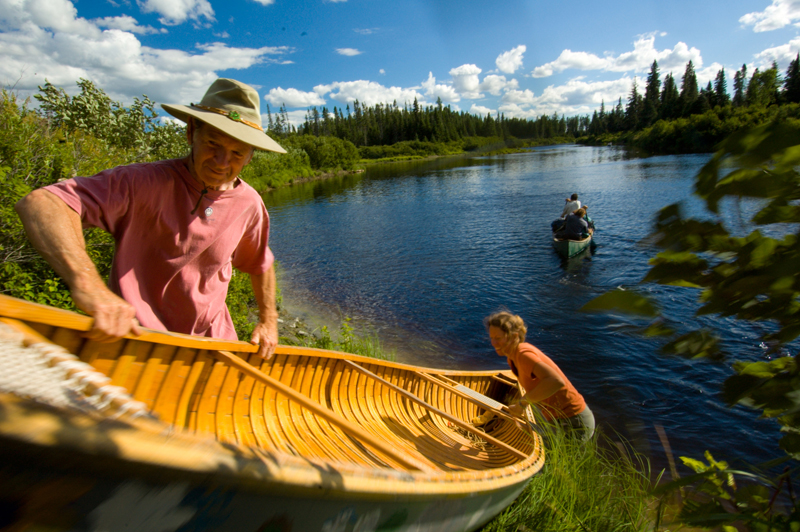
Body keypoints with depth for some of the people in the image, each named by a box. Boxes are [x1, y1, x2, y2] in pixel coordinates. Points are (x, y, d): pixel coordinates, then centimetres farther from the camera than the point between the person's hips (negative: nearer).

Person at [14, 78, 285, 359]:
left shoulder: (249, 204, -5)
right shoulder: (144, 183, -19)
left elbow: (261, 265, 11)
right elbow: (40, 202, -32)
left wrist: (268, 321, 11)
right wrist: (87, 282, -48)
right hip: (135, 339, -3)